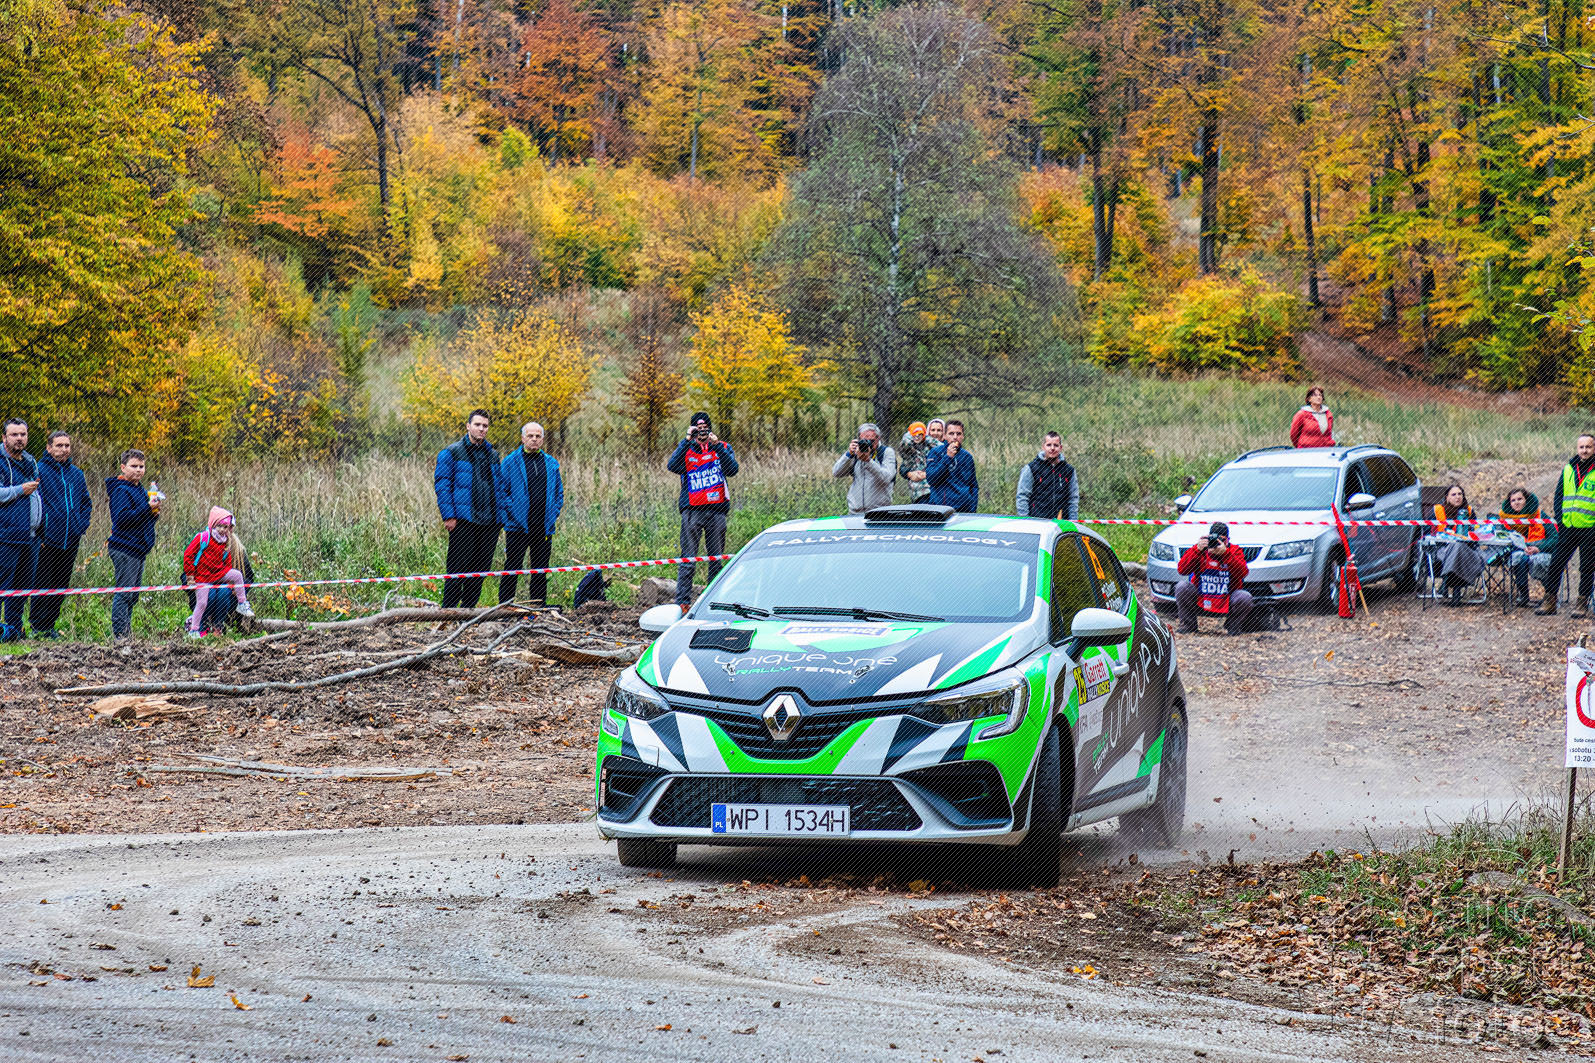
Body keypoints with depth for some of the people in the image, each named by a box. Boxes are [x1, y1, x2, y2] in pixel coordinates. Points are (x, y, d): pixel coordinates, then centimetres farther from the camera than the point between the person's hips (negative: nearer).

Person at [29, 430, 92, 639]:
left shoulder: (76, 474, 12)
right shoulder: (39, 471, -5)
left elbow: (87, 503, 22)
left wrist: (81, 526, 7)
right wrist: (38, 534, -11)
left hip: (70, 542, 5)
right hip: (46, 542, -5)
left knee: (61, 587, 9)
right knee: (42, 586, -3)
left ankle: (49, 625, 18)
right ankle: (38, 627, 4)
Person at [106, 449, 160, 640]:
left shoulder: (140, 489, 18)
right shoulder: (121, 490, -11)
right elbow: (122, 518, -22)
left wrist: (154, 513, 5)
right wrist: (148, 508, -24)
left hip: (138, 549, 9)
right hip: (124, 549, -9)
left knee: (132, 595, 11)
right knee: (125, 593, -10)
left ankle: (126, 633, 16)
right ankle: (120, 635, -10)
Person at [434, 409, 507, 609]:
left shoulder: (492, 455, 18)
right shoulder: (452, 453, 2)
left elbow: (499, 487, 23)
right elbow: (442, 485, -3)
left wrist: (500, 516, 13)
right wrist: (449, 516, -11)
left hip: (489, 521, 5)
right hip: (463, 519, -5)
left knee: (480, 568, 7)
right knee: (458, 567, -8)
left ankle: (469, 608, 15)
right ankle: (448, 610, -4)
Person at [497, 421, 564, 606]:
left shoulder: (551, 464, 12)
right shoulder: (511, 462, 0)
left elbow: (559, 493, 18)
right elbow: (500, 490, -2)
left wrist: (553, 514, 4)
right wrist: (511, 512, -11)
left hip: (544, 527, 4)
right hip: (518, 526, -4)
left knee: (540, 571, 7)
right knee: (511, 569, -3)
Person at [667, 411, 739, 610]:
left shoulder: (723, 448, 11)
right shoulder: (686, 449, 9)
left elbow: (732, 470, -7)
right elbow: (672, 466, -11)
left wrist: (717, 446, -17)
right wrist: (687, 441, -17)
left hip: (716, 510, 2)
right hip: (692, 510, -2)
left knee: (716, 559, 6)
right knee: (688, 560, -8)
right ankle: (682, 603, -11)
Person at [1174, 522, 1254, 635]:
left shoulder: (1234, 550, -3)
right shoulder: (1198, 548, -3)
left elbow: (1242, 573, -21)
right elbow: (1182, 570, -16)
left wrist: (1225, 553, -31)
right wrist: (1197, 550, -27)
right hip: (1200, 598, 1)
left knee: (1244, 597, -29)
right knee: (1182, 588, -23)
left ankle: (1232, 626, 2)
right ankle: (1187, 624, -1)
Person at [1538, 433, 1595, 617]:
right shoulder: (1568, 470, 10)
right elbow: (1558, 496, 15)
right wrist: (1560, 519, 5)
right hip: (1568, 528, 4)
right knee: (1555, 565, 2)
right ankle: (1550, 600, 10)